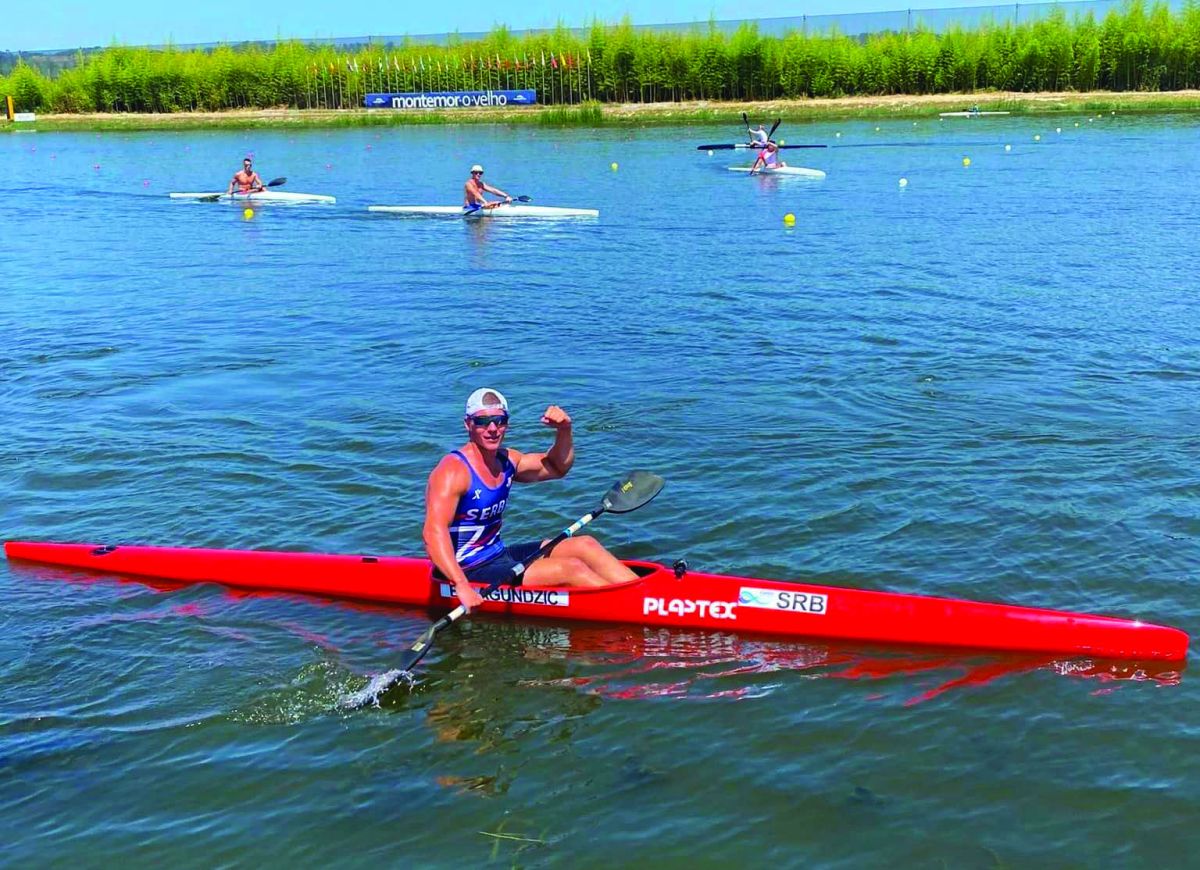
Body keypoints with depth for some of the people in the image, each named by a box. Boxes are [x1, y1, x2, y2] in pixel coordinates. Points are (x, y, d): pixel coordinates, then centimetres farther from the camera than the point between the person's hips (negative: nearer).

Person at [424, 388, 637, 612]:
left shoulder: (506, 461, 8)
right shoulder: (453, 470, -19)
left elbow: (557, 467, 21)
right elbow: (434, 532, -31)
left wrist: (564, 430, 0)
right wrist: (462, 586, -42)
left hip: (498, 554, 9)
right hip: (471, 572, -9)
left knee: (584, 545, -1)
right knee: (572, 568, -20)